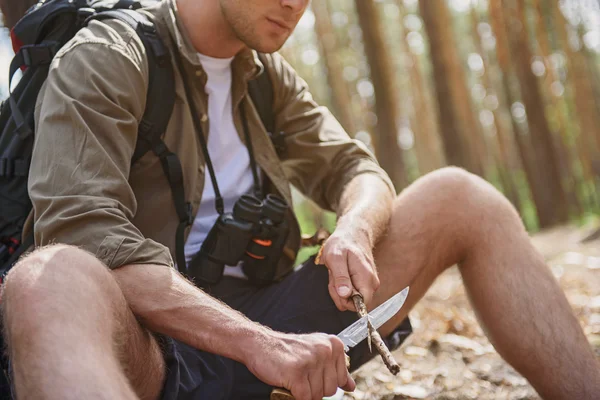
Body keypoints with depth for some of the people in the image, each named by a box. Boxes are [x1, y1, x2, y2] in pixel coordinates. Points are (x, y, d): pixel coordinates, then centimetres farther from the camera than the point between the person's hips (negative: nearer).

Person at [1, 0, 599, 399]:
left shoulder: (268, 75, 14)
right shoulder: (103, 61, -7)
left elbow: (353, 170, 11)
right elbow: (83, 235, -21)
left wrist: (355, 229, -15)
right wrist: (257, 342, -32)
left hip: (264, 318, 6)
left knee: (458, 196, -1)